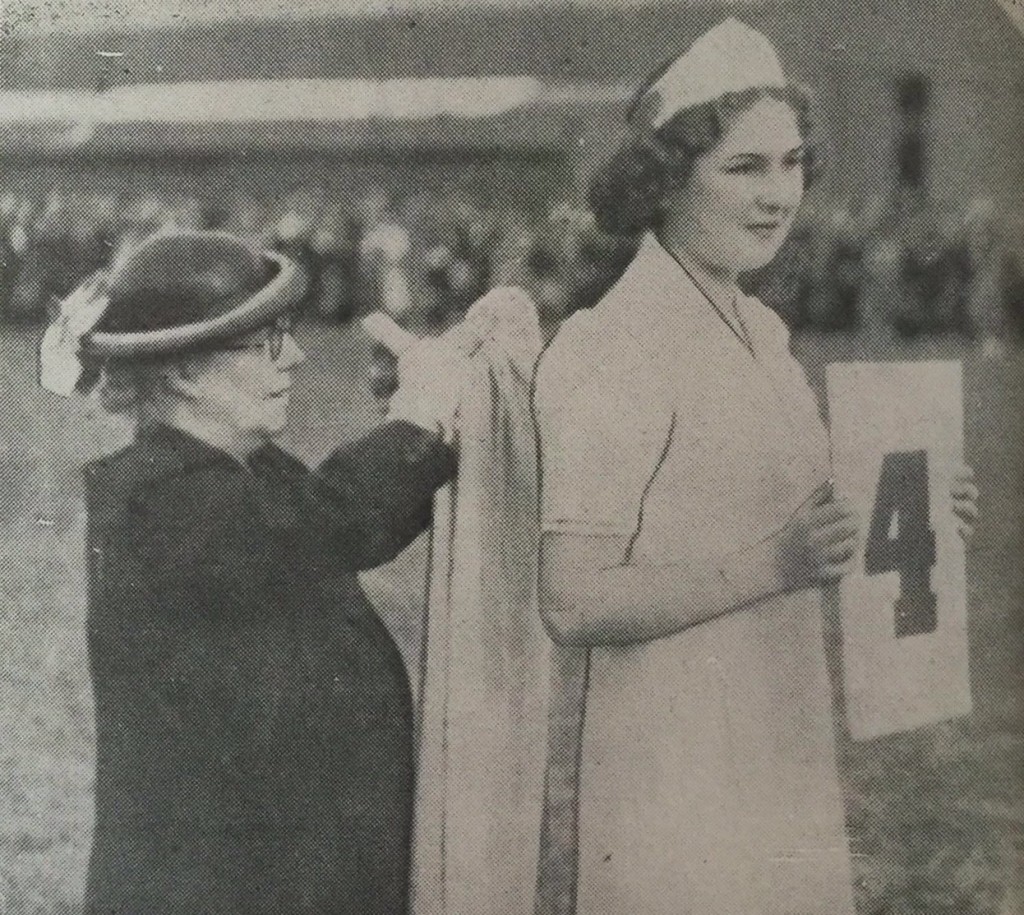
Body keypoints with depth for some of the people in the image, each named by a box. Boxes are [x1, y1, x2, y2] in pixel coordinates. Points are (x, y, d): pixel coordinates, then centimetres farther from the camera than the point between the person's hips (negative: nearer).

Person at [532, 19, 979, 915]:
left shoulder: (763, 332, 10)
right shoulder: (613, 351, -15)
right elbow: (573, 603, -18)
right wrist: (777, 564, -25)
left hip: (784, 767, 8)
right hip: (677, 783, -8)